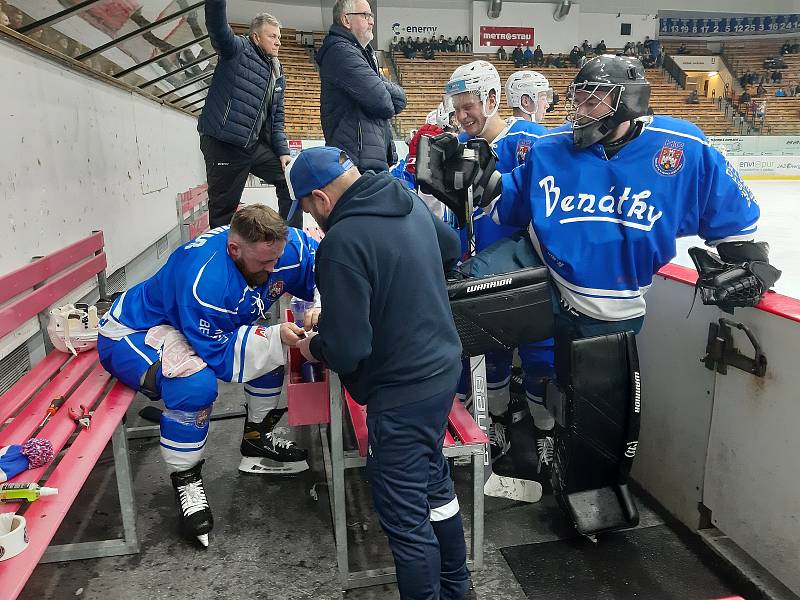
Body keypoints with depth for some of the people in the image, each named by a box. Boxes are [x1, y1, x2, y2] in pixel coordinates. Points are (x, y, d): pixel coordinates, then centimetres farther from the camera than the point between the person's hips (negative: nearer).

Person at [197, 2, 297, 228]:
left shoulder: (277, 74, 16)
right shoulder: (238, 50, -4)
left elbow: (277, 117, 17)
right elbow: (218, 27, -24)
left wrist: (283, 150, 7)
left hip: (257, 146, 7)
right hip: (223, 144, -7)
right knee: (223, 210, -1)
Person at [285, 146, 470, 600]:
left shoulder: (341, 244, -25)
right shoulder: (409, 201, 2)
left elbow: (346, 349, -25)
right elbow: (452, 249, 21)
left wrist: (313, 348, -4)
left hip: (403, 392, -10)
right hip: (444, 368, 10)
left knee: (404, 514, 8)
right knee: (434, 483, 26)